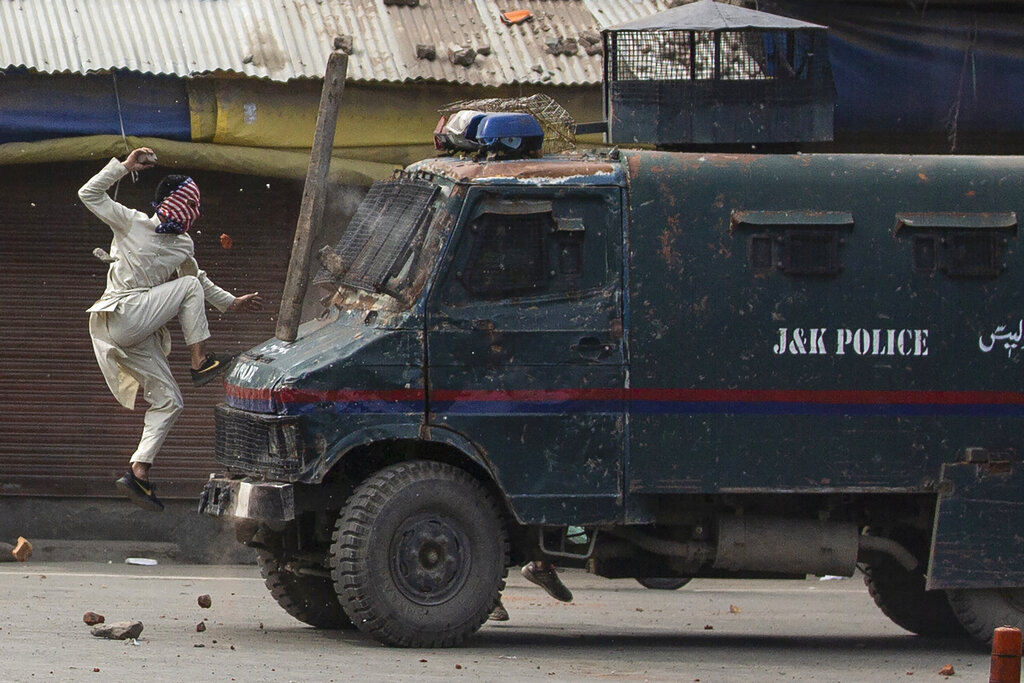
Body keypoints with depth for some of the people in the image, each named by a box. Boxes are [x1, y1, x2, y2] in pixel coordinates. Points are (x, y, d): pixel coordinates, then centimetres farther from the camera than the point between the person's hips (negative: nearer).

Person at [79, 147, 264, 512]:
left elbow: (202, 283, 35)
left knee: (169, 402, 1)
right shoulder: (132, 223, -2)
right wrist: (125, 166, -13)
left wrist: (232, 303, 32)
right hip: (120, 315, -8)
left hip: (138, 336, 8)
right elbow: (90, 194, -8)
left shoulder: (183, 246, 17)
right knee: (189, 287, -9)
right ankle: (201, 362, -8)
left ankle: (138, 471, 0)